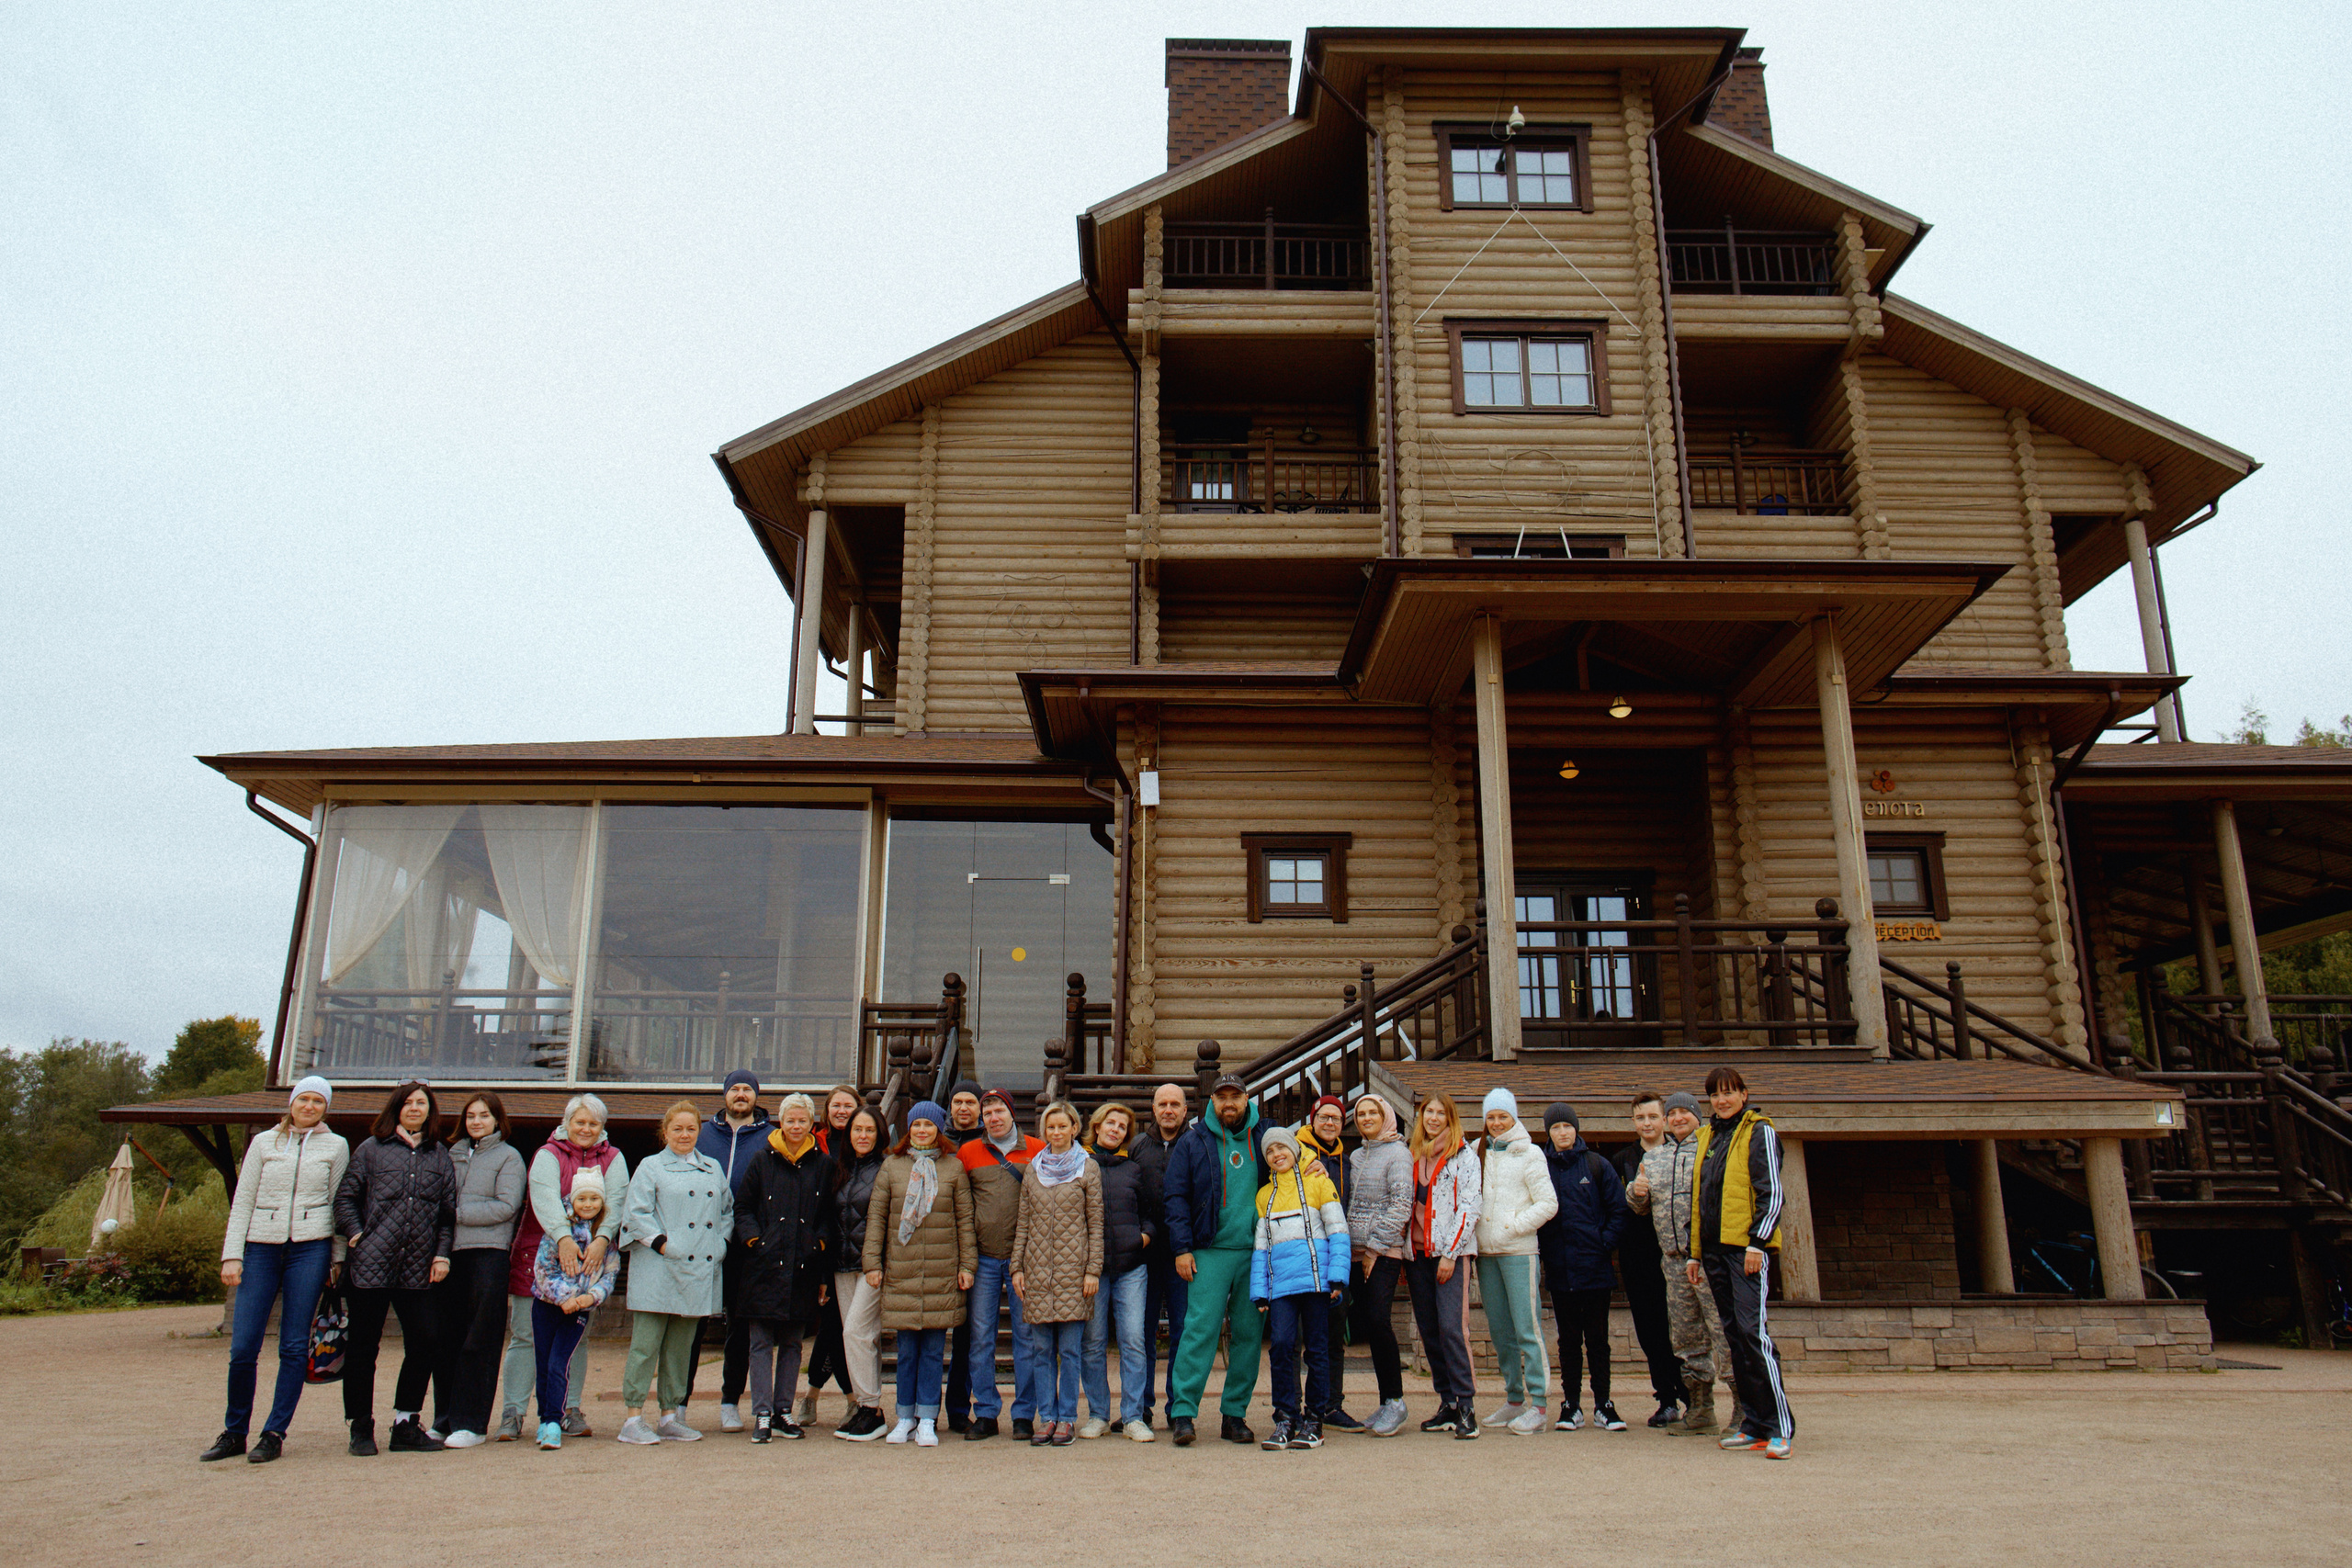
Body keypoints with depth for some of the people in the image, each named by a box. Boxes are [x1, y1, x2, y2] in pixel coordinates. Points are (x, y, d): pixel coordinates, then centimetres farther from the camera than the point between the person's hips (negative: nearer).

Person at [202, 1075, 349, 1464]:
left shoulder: (336, 1146, 8)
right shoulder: (263, 1143, 10)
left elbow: (339, 1205, 9)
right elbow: (242, 1201, 9)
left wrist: (337, 1258, 5)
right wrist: (232, 1255, 0)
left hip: (310, 1247, -1)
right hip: (261, 1246, 1)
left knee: (295, 1346, -1)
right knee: (243, 1347, -2)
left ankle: (274, 1434, 8)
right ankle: (234, 1433, 15)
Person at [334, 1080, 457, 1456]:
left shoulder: (440, 1156, 12)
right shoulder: (372, 1149, 5)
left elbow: (449, 1210, 12)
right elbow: (345, 1196, 5)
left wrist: (442, 1253, 4)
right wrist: (355, 1235, -6)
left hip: (418, 1269, 3)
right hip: (371, 1264, -2)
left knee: (426, 1342, 0)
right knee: (363, 1347, 3)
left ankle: (405, 1424, 13)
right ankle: (361, 1427, 15)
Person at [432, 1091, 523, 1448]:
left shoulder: (509, 1157, 4)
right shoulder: (453, 1155, 18)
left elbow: (506, 1206, -7)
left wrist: (457, 1213, -11)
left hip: (488, 1254, -5)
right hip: (449, 1253, 5)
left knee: (479, 1343, -4)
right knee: (446, 1341, 5)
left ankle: (472, 1424, 0)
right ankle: (445, 1421, 14)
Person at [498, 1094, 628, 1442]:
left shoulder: (613, 1159, 6)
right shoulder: (548, 1155, -2)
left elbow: (615, 1201, -8)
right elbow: (545, 1198, -19)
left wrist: (602, 1238, -27)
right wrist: (563, 1238, -35)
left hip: (588, 1257, 2)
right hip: (539, 1254, -2)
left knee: (577, 1337, 6)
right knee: (525, 1336, -2)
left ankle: (569, 1410, 14)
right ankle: (512, 1413, 4)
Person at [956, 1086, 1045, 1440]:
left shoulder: (1038, 1151, 4)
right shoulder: (967, 1153, 7)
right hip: (983, 1258, 1)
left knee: (1026, 1336, 2)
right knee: (980, 1337, 3)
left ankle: (1024, 1414, 12)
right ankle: (985, 1413, 13)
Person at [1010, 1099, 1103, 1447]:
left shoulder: (1088, 1169, 2)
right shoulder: (1034, 1169, 11)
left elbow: (1096, 1224, 0)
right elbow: (1023, 1222, 12)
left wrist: (1093, 1270, -6)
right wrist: (1017, 1267, 6)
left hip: (1073, 1269, -3)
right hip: (1038, 1270, 3)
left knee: (1070, 1349, -1)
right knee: (1041, 1349, 5)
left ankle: (1067, 1419, 8)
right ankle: (1046, 1418, 12)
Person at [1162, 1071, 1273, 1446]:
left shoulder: (1265, 1137, 10)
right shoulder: (1192, 1142, 4)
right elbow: (1176, 1197, 2)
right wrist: (1182, 1247, -6)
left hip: (1256, 1252, 3)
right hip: (1209, 1252, -2)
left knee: (1248, 1333, 5)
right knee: (1200, 1328, -10)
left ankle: (1234, 1414, 14)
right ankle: (1182, 1412, -6)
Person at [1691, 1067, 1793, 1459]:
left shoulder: (1759, 1132, -2)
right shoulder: (1707, 1137, 18)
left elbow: (1771, 1192, -9)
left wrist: (1758, 1242, -16)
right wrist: (1695, 1251, 18)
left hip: (1747, 1248, -7)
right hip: (1715, 1248, 7)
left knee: (1753, 1330, -14)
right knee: (1734, 1335, 8)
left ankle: (1780, 1428, -11)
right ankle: (1754, 1423, 14)